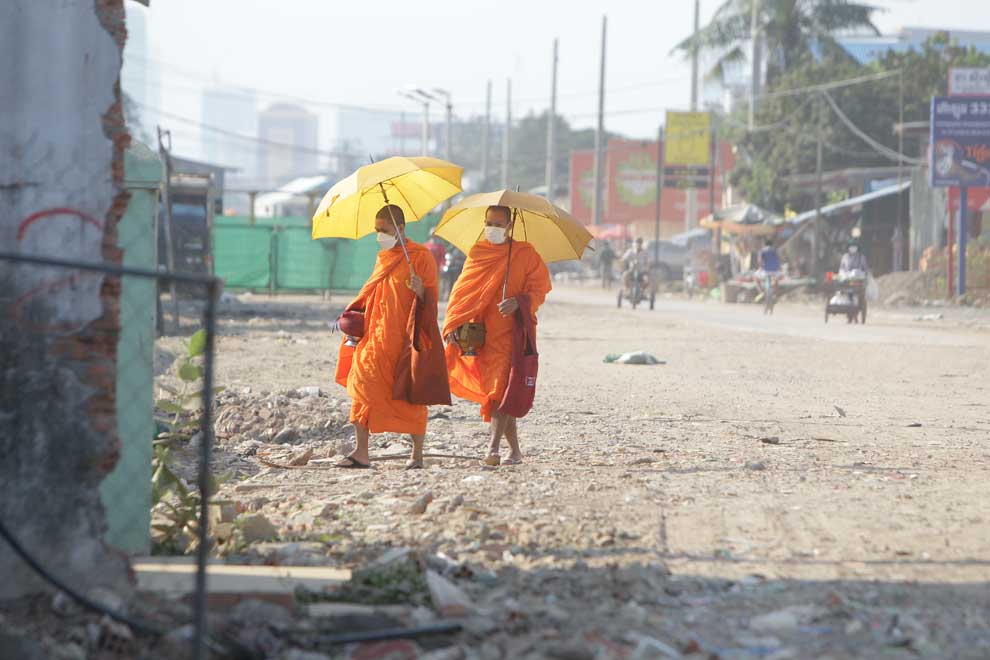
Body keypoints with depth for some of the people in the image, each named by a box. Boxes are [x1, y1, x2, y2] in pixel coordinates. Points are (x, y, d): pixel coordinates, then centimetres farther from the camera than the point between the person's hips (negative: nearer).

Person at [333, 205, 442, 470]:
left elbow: (431, 299, -7)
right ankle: (361, 453, -7)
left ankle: (417, 454, 10)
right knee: (363, 388, -6)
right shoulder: (383, 258, 17)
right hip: (378, 336, 6)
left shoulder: (421, 256, -4)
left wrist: (421, 291, -28)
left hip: (407, 337, -6)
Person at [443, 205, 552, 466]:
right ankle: (515, 451, 16)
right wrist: (452, 326, -2)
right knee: (495, 389, 6)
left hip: (511, 332, -4)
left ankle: (494, 448, -25)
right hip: (484, 334, 4)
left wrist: (519, 302, -20)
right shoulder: (477, 253, 12)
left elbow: (540, 287, 0)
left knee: (501, 388, -18)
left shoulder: (525, 253, 2)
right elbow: (463, 291, 10)